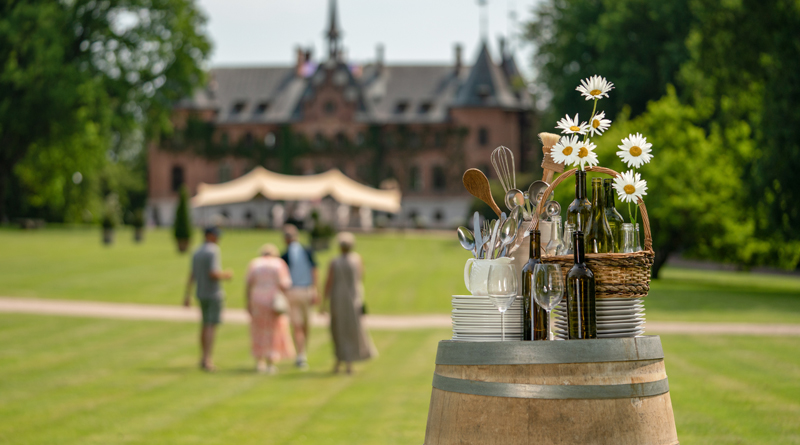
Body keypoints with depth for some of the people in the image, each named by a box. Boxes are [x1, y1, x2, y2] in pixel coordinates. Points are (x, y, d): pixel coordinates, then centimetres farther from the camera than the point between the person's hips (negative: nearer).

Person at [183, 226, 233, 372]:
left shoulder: (197, 252, 9)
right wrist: (226, 275, -5)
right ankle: (207, 359, -15)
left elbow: (192, 275, 11)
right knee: (212, 327, -7)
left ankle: (204, 358, 21)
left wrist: (187, 296, 12)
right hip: (214, 294, -8)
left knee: (205, 325, 17)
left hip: (201, 294, 8)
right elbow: (214, 274, -25)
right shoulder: (214, 252, -16)